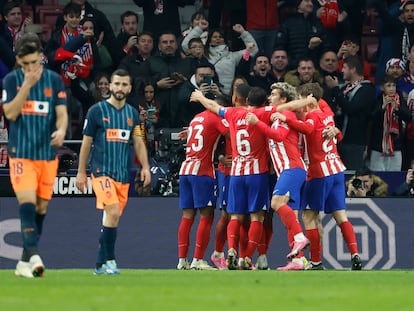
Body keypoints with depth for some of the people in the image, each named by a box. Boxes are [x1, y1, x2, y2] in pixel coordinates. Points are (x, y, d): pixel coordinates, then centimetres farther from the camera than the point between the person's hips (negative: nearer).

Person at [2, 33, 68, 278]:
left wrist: (61, 130, -23)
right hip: (21, 153, -3)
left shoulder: (54, 80, 3)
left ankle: (26, 261, 16)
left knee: (41, 206, 7)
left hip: (48, 154, 3)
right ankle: (33, 255, -28)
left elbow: (62, 113, -1)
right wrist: (27, 85, -19)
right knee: (27, 201, -20)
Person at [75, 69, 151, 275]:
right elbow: (86, 143, 2)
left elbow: (138, 142, 15)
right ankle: (109, 260, -13)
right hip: (102, 171, -5)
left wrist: (145, 167, 2)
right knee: (113, 212, -21)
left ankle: (101, 264, 13)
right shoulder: (97, 110, -1)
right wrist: (81, 172, 1)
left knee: (112, 218, 5)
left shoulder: (132, 113, 12)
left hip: (123, 174, 5)